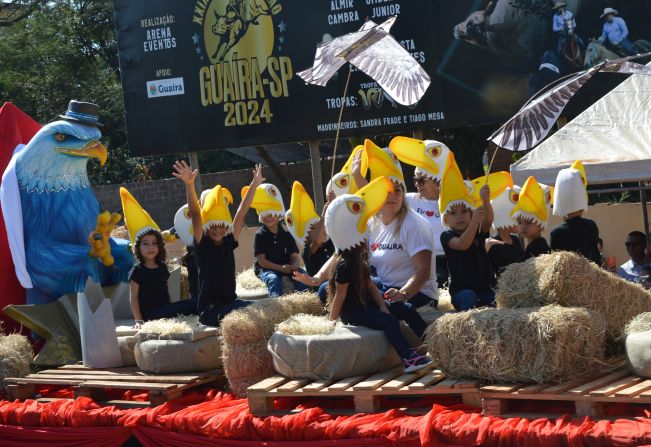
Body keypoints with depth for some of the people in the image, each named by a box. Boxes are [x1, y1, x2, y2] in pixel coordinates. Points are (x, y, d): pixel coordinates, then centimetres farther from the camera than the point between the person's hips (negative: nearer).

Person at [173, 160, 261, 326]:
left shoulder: (228, 243, 9)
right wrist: (189, 184, -27)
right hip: (209, 308, -6)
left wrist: (254, 184, 12)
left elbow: (241, 213, 10)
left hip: (230, 302, 6)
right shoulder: (202, 244, -3)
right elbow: (195, 214, -15)